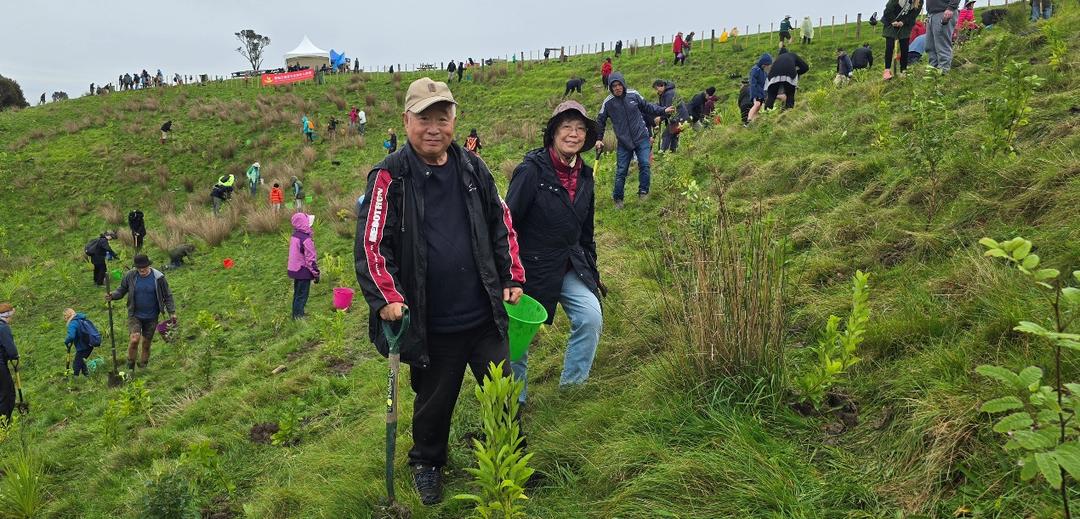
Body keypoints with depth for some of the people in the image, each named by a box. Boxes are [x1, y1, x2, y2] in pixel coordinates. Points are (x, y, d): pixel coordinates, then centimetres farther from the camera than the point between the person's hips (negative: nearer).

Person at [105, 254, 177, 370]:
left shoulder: (158, 277, -9)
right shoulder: (130, 276, -7)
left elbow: (167, 296, -1)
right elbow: (121, 290, 6)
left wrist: (172, 312, -4)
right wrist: (112, 296, -15)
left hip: (151, 317, 1)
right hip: (135, 315, 0)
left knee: (146, 344, 9)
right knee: (135, 339, -18)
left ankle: (143, 368, 28)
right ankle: (130, 366, 4)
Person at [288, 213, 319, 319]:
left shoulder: (294, 236, 6)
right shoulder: (306, 239, -22)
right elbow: (310, 258, -20)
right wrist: (316, 273, -12)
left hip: (295, 269, 9)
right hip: (304, 271, -9)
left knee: (297, 293, 19)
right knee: (302, 294, 0)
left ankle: (296, 313, 28)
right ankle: (299, 315, 4)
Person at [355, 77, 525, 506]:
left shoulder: (473, 168, 3)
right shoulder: (390, 177, -9)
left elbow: (501, 224, 13)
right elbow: (371, 243, -10)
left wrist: (512, 276, 9)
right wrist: (386, 297, -19)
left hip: (485, 315, 3)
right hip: (431, 324, -3)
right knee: (434, 401, 16)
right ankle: (426, 464, 42)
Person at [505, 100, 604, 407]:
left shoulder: (584, 176, 6)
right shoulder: (531, 170, -16)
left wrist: (592, 274, 16)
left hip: (570, 267, 5)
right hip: (531, 266, -5)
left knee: (591, 318, -12)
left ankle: (573, 383, 9)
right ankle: (515, 398, 29)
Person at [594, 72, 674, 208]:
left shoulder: (633, 95, -3)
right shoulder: (608, 103, -7)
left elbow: (647, 107, 12)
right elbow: (600, 121, 3)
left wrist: (663, 110, 6)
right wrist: (598, 139, -4)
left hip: (641, 138, 1)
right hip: (623, 142, -1)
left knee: (644, 164, -9)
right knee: (621, 171, 2)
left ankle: (643, 192, 6)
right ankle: (617, 199, 16)